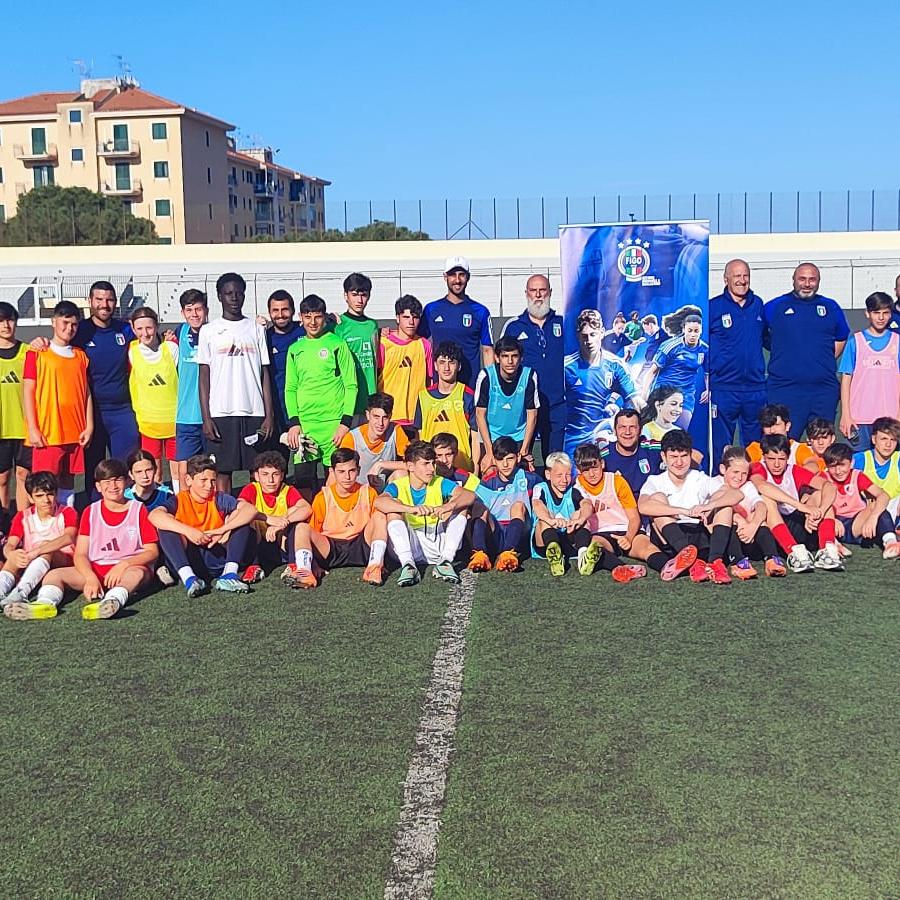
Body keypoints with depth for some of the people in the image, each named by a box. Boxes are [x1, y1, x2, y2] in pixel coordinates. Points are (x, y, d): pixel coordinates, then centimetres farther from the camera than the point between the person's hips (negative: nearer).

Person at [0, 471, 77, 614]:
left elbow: (69, 537, -24)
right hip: (29, 566, 3)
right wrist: (12, 555, -34)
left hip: (62, 562, -3)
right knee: (16, 556, -28)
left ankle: (21, 592, -55)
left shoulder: (67, 513, -1)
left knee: (46, 550, -34)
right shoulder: (22, 516, 8)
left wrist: (36, 552, -39)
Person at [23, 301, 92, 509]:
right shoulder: (37, 353, -1)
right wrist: (32, 429, -10)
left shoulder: (81, 356, 12)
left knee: (68, 480, 11)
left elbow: (87, 393, 12)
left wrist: (89, 425, 3)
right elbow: (28, 391, -4)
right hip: (47, 434, -4)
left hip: (74, 433, 4)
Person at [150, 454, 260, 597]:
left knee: (244, 525, -10)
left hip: (217, 557, 1)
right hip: (189, 560, -1)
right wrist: (188, 531, -32)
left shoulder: (219, 498, 2)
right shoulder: (179, 500, -1)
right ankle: (188, 578, -34)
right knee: (165, 530, -21)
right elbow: (154, 515, -22)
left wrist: (223, 530, -24)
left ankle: (229, 574, -26)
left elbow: (251, 509, -13)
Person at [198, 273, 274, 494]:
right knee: (223, 472, 1)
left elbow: (265, 374, 8)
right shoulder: (209, 331, 7)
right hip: (220, 413, -1)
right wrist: (206, 418, -4)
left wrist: (269, 415, -1)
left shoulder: (256, 329, 9)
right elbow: (204, 376, 5)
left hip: (254, 412, 1)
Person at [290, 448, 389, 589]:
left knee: (380, 515, -20)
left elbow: (379, 519, 6)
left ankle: (375, 567, -35)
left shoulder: (368, 493, 5)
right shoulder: (323, 497, 3)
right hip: (330, 549, 0)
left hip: (360, 548, 0)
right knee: (302, 528, -21)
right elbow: (313, 530, 4)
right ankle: (305, 572, -43)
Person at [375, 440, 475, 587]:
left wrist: (448, 506, -39)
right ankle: (408, 565, -32)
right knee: (394, 507, -21)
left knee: (461, 505, -12)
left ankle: (445, 562, -20)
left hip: (439, 542, 2)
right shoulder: (398, 486, -4)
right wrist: (411, 509, -44)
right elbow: (379, 502, -28)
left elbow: (469, 495, -17)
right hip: (412, 545, -1)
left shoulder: (440, 483, 1)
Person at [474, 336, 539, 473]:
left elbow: (532, 414, -5)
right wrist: (490, 451, -12)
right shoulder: (486, 376, -14)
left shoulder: (529, 376, -12)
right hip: (490, 436, 0)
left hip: (519, 437, 1)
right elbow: (480, 414, -8)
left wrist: (524, 450, -8)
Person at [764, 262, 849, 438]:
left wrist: (825, 361, 13)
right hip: (784, 389, -3)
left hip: (824, 390, 3)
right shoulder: (774, 307, 6)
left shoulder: (831, 308, 14)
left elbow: (841, 338, 25)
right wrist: (785, 354, 10)